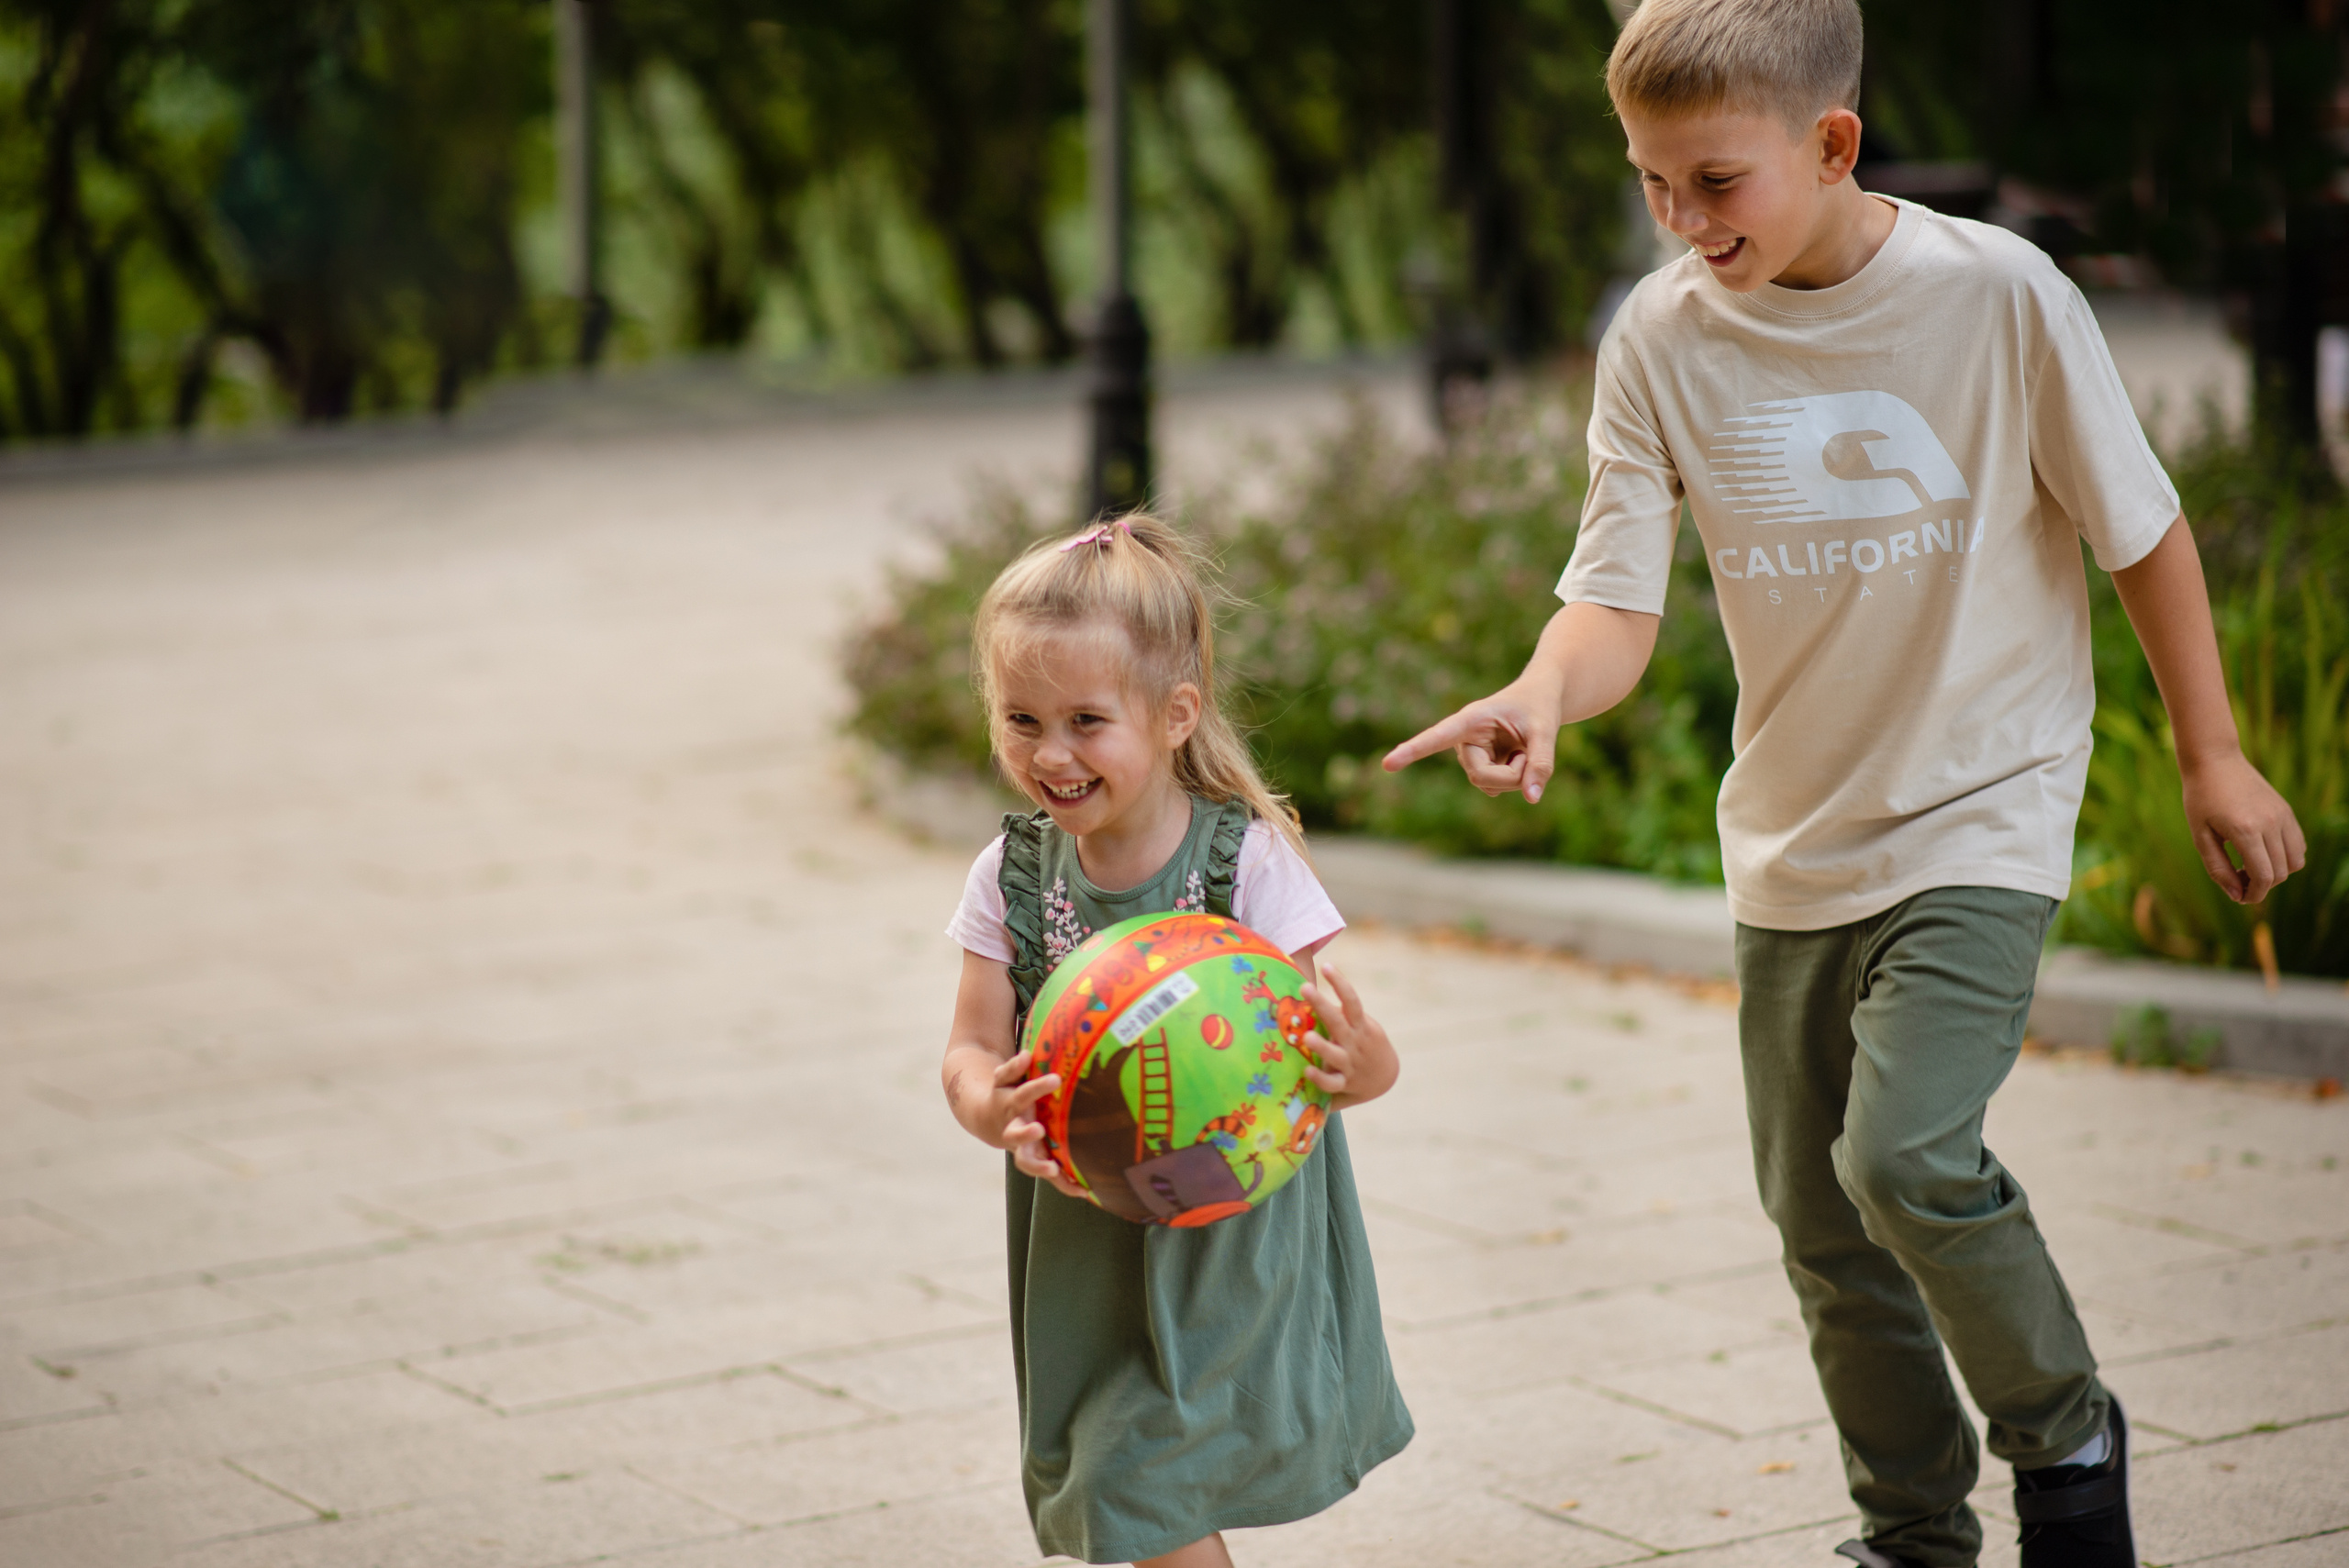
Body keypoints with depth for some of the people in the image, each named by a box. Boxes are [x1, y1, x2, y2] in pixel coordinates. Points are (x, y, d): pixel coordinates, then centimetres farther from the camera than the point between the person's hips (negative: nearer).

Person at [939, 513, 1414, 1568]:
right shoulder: (1014, 875, -3)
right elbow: (974, 1050, -6)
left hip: (1230, 1231, -5)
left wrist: (1359, 1062, -39)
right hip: (1083, 1236, 5)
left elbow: (1349, 1055, -14)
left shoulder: (1249, 864, -15)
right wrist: (992, 1109, -30)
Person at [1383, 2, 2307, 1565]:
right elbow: (1618, 599, -12)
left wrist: (2211, 755, 4)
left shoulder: (1997, 293, -15)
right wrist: (1543, 692, -35)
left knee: (1908, 1156, -23)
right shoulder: (1662, 338, -8)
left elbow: (2142, 529, -3)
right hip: (1794, 838, 4)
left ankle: (2070, 1440, 3)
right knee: (1825, 1225, 12)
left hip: (1981, 809, -4)